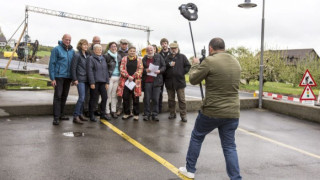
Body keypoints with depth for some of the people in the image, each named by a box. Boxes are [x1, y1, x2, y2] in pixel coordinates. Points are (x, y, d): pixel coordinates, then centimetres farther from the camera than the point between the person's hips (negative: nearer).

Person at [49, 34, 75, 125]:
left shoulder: (72, 51, 12)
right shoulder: (56, 49, -4)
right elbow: (51, 64, -6)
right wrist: (52, 78, -12)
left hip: (68, 77, 6)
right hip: (59, 76, -5)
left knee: (64, 97, 12)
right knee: (57, 96, -8)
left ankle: (61, 114, 24)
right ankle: (56, 117, -6)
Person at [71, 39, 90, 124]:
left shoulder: (87, 55, 14)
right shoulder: (77, 55, -6)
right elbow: (73, 68, -8)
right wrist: (75, 79, -11)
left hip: (86, 79, 7)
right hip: (80, 80, -7)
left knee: (83, 98, 10)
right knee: (82, 98, -12)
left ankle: (80, 114, 20)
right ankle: (75, 116, -7)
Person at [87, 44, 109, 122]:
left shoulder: (103, 59, 16)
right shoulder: (91, 59, -4)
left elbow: (106, 71, 17)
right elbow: (90, 71, -10)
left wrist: (107, 82, 11)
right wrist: (92, 82, -15)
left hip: (103, 82, 6)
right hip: (95, 82, -6)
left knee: (105, 97, 4)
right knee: (93, 99, 0)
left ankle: (103, 114, 16)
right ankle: (92, 116, 10)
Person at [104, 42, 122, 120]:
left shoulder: (119, 56, 16)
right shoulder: (106, 56, -4)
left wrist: (120, 75, 11)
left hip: (117, 77, 6)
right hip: (110, 77, -5)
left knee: (114, 95, 10)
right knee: (108, 95, -5)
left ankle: (113, 111, 17)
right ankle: (107, 112, 1)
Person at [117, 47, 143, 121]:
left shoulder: (139, 59, 9)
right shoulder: (124, 59, 9)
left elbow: (140, 69, 0)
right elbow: (122, 69, 0)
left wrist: (133, 77, -12)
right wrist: (128, 76, -12)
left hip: (135, 81, -1)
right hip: (125, 81, 1)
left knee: (135, 98, 1)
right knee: (125, 98, 3)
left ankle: (136, 114, 9)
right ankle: (127, 113, 16)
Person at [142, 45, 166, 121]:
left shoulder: (159, 57, 8)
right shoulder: (144, 59, 11)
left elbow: (164, 66, 7)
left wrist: (159, 71, -12)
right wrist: (145, 70, -10)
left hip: (156, 81, -1)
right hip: (147, 81, 1)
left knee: (156, 99, -1)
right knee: (147, 98, 1)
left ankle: (155, 114, 7)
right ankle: (147, 114, 11)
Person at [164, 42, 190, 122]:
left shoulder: (182, 57, 5)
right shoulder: (167, 58, 11)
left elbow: (188, 66, 4)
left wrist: (182, 72, -5)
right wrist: (169, 64, -10)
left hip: (179, 81, -3)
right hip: (169, 81, 3)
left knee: (182, 99, -3)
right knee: (171, 99, 11)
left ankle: (183, 115, 1)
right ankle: (172, 113, 22)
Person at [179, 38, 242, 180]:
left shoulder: (209, 61, -13)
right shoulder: (236, 63, 7)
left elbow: (193, 80, -4)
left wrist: (195, 65, 15)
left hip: (212, 111, -4)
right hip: (233, 113, 4)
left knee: (196, 137, 18)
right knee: (229, 146, 11)